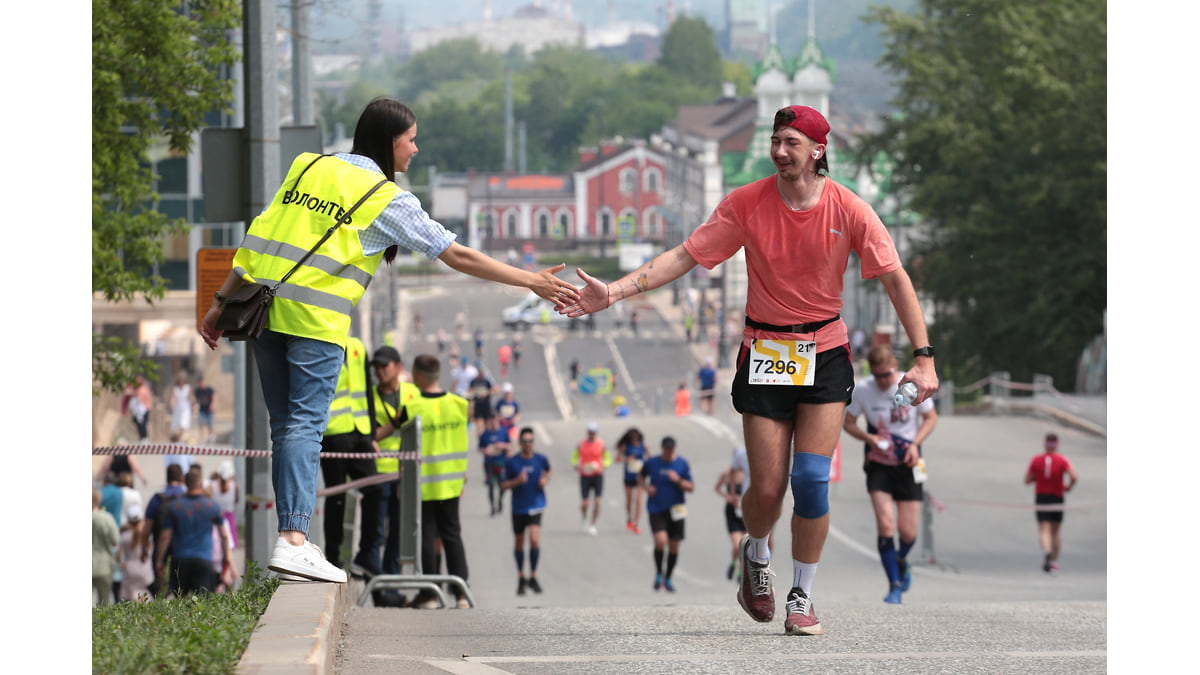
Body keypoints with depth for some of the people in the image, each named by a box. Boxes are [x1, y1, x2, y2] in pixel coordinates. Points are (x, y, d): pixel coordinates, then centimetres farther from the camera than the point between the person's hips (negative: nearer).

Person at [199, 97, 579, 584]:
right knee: (305, 424, -9)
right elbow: (458, 257, 0)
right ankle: (293, 541, -20)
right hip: (316, 322, -6)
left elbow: (260, 237, 16)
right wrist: (533, 281, 4)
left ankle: (291, 535, 9)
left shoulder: (308, 167, 15)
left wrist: (223, 301, 21)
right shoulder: (389, 199, 0)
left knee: (285, 425, 10)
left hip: (265, 306, 6)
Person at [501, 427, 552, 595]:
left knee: (535, 540, -18)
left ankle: (533, 577, -7)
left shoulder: (541, 459, -2)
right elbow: (504, 485, -3)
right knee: (519, 543, 12)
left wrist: (545, 480, 0)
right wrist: (517, 481, -21)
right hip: (518, 507, 1)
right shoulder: (511, 462, -6)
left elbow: (548, 471, 21)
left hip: (536, 506, -1)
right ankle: (521, 577, 30)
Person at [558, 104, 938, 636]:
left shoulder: (848, 209, -8)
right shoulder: (746, 204, -6)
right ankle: (756, 556, 31)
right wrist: (615, 291, -15)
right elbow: (685, 257, -5)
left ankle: (802, 597, 4)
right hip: (764, 352, 0)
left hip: (825, 353, 0)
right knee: (767, 488, -4)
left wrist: (923, 357, -13)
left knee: (810, 480, -12)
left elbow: (895, 278, -6)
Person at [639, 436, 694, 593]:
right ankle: (658, 572, 4)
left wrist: (678, 481, -18)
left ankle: (668, 578, 23)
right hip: (656, 509, -1)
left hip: (675, 509, 1)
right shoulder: (651, 463, 0)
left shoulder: (682, 464, 0)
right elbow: (641, 476, 18)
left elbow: (691, 487, 1)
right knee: (660, 540, -20)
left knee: (674, 545, 5)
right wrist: (646, 487, -2)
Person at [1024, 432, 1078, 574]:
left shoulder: (1036, 460, -3)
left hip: (1041, 497, -1)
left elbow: (1027, 480, 0)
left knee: (1044, 530, -6)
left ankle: (1046, 551, -37)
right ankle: (1054, 562, 18)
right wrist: (1068, 487, 2)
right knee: (1056, 531, 16)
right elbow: (1074, 477, -18)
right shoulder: (1062, 460, -5)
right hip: (1058, 497, 1)